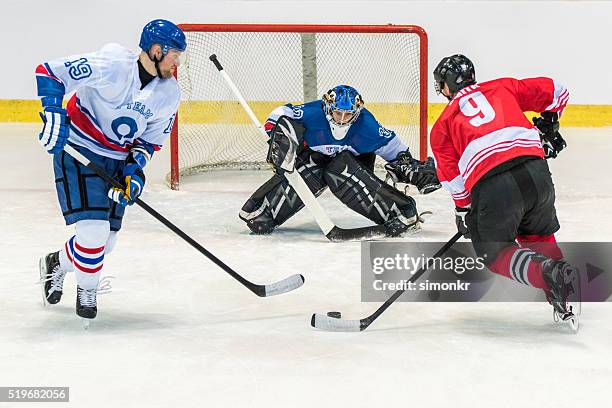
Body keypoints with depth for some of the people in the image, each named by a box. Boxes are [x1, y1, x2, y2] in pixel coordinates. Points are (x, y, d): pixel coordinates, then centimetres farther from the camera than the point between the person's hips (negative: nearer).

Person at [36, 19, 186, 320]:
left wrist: (134, 168, -9)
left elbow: (151, 138, 7)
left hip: (117, 161, 7)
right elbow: (49, 72, -21)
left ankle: (56, 264, 38)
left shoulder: (169, 94, -3)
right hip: (78, 150, -7)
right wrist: (53, 114, -30)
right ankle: (87, 291, 10)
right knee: (93, 230, -18)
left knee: (105, 241, 7)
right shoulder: (111, 66, -23)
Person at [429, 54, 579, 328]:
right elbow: (555, 92, 22)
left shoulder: (442, 125, 22)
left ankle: (549, 273, -14)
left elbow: (452, 177, 17)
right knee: (539, 235, 27)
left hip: (491, 186, -3)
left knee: (494, 252, 13)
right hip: (536, 170, 3)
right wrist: (547, 126, 37)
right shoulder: (503, 87, 26)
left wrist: (464, 210, 29)